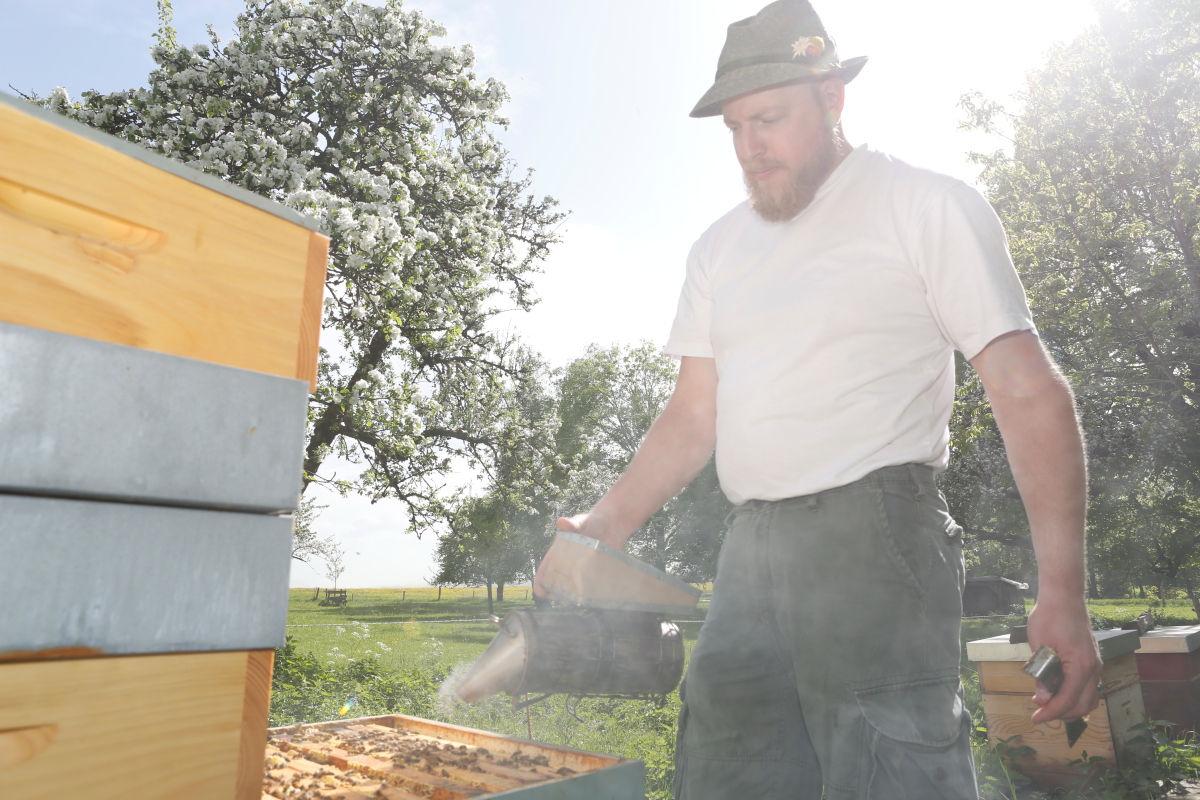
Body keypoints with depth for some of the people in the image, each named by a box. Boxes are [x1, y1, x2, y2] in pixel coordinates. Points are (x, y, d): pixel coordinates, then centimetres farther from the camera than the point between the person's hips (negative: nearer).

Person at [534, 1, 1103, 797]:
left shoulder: (926, 205, -1)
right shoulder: (719, 249, 15)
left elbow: (1028, 387, -7)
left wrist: (1062, 589, -14)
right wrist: (606, 524, 4)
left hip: (874, 531, -5)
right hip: (750, 546, 6)